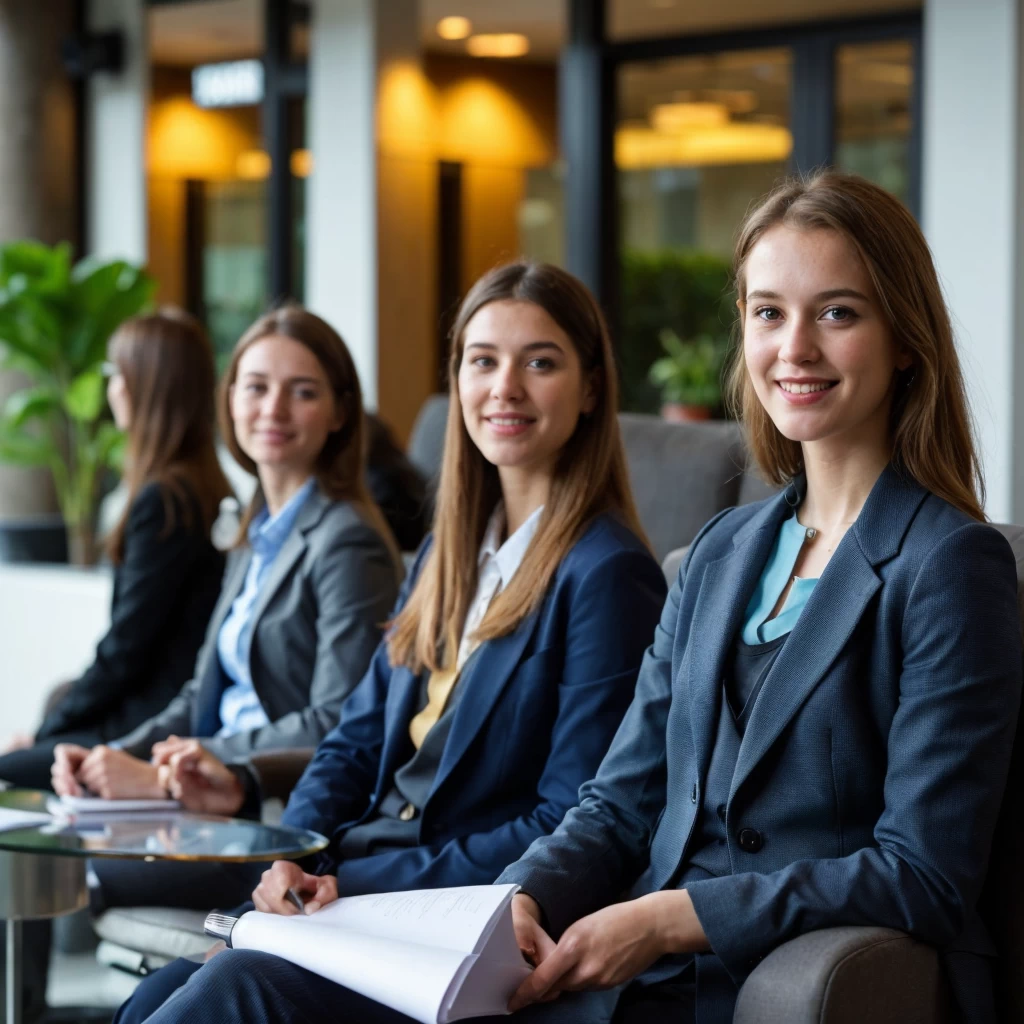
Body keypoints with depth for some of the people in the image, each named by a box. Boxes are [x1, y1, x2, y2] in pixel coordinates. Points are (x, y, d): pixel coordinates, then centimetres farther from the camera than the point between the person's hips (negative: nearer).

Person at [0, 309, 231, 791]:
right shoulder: (208, 489, 12)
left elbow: (124, 649, -14)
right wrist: (53, 724, 13)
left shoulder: (162, 500, -16)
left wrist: (46, 732, -3)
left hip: (149, 725, -9)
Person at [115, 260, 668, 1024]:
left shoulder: (606, 575, -10)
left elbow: (572, 828, -13)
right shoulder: (447, 554, 17)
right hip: (355, 879, 7)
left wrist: (360, 883, -16)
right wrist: (294, 858, -3)